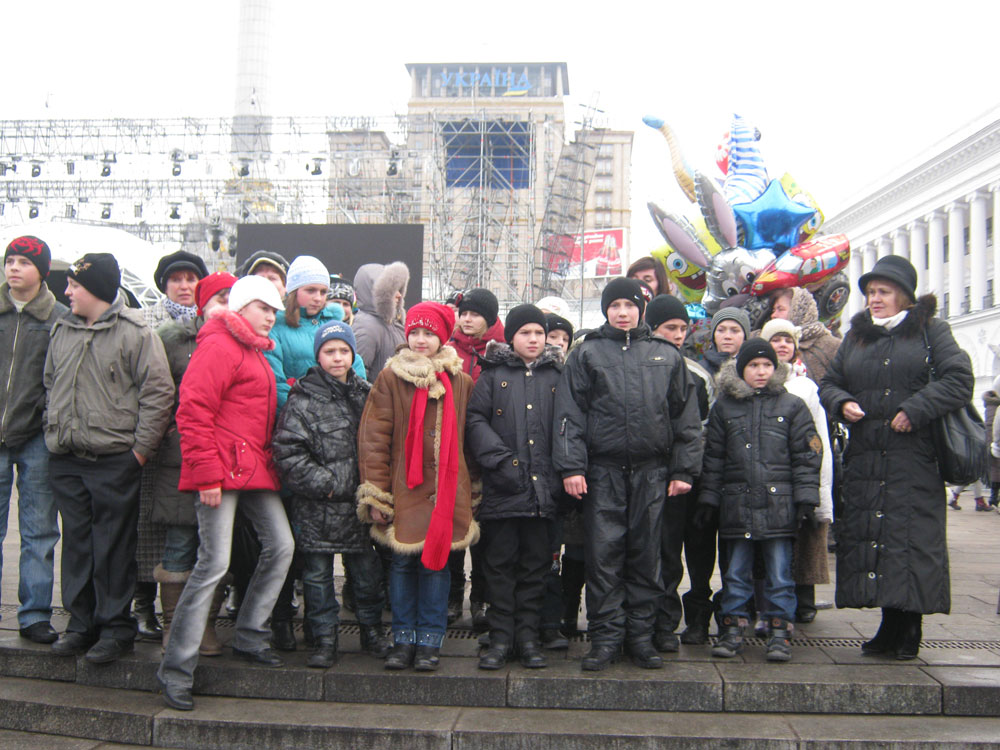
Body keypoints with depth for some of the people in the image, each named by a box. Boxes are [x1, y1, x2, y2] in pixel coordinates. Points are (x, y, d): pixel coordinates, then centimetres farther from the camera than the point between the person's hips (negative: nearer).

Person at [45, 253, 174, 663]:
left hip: (114, 461, -6)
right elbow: (49, 385, 22)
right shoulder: (62, 330, 12)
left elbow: (158, 392, -11)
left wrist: (140, 448, -12)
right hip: (65, 461, 6)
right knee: (76, 543, 12)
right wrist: (53, 431, 12)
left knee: (113, 547, 1)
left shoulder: (135, 332, -8)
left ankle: (115, 626, 12)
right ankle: (81, 623, 23)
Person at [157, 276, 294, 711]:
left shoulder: (256, 353, 22)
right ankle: (176, 670, -1)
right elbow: (193, 412, -16)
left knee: (280, 546, 6)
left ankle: (249, 638, 20)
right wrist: (206, 475, -19)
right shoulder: (219, 346, -8)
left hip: (255, 470, 10)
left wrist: (269, 462, 19)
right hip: (222, 470, -9)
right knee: (214, 564, -10)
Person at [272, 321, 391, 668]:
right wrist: (325, 484, -13)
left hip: (360, 503, 3)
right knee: (317, 573, 5)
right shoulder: (302, 400, -4)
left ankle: (372, 631, 27)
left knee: (368, 571, 9)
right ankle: (325, 640, 18)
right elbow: (288, 453, -10)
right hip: (317, 507, -3)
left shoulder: (367, 395, 9)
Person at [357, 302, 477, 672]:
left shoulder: (461, 382, 9)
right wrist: (376, 494, -7)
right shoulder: (390, 378, 2)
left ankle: (430, 641, 14)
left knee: (437, 561, 3)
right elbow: (373, 437, -2)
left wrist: (472, 490, 9)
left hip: (446, 491, 1)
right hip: (403, 489, -1)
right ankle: (404, 638, 17)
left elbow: (470, 438, 13)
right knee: (402, 562, 4)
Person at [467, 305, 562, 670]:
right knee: (500, 564, 4)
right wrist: (500, 459, -13)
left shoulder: (557, 376, 12)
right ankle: (500, 637, 12)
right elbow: (476, 421, -1)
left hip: (543, 488, 2)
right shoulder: (493, 374, 7)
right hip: (503, 488, -1)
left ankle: (529, 637, 16)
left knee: (536, 565, 7)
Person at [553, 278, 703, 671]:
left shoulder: (666, 356, 12)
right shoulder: (587, 354, 7)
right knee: (604, 556, -1)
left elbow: (686, 417, 11)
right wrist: (571, 466, -9)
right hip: (603, 472, -1)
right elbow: (569, 414, 1)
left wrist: (684, 470, 4)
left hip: (652, 472, 2)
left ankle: (641, 635, 17)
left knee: (646, 556, 7)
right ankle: (606, 637, 8)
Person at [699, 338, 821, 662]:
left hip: (778, 502, -1)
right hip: (737, 504, 1)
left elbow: (806, 456, 4)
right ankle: (732, 630, 18)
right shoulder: (724, 406, 9)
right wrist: (708, 498, 7)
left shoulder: (792, 405, 5)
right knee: (736, 572, 8)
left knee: (780, 574, 3)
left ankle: (780, 632, 13)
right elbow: (713, 456, 11)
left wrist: (806, 498, -3)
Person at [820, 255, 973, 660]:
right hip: (864, 458, 5)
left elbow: (959, 380, -6)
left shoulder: (931, 331, 5)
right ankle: (890, 627, 13)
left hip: (915, 459, -5)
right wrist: (842, 403, -2)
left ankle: (908, 630, 3)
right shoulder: (856, 336, 19)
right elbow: (829, 382, 20)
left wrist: (915, 410, -15)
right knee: (867, 533, 3)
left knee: (912, 535, -6)